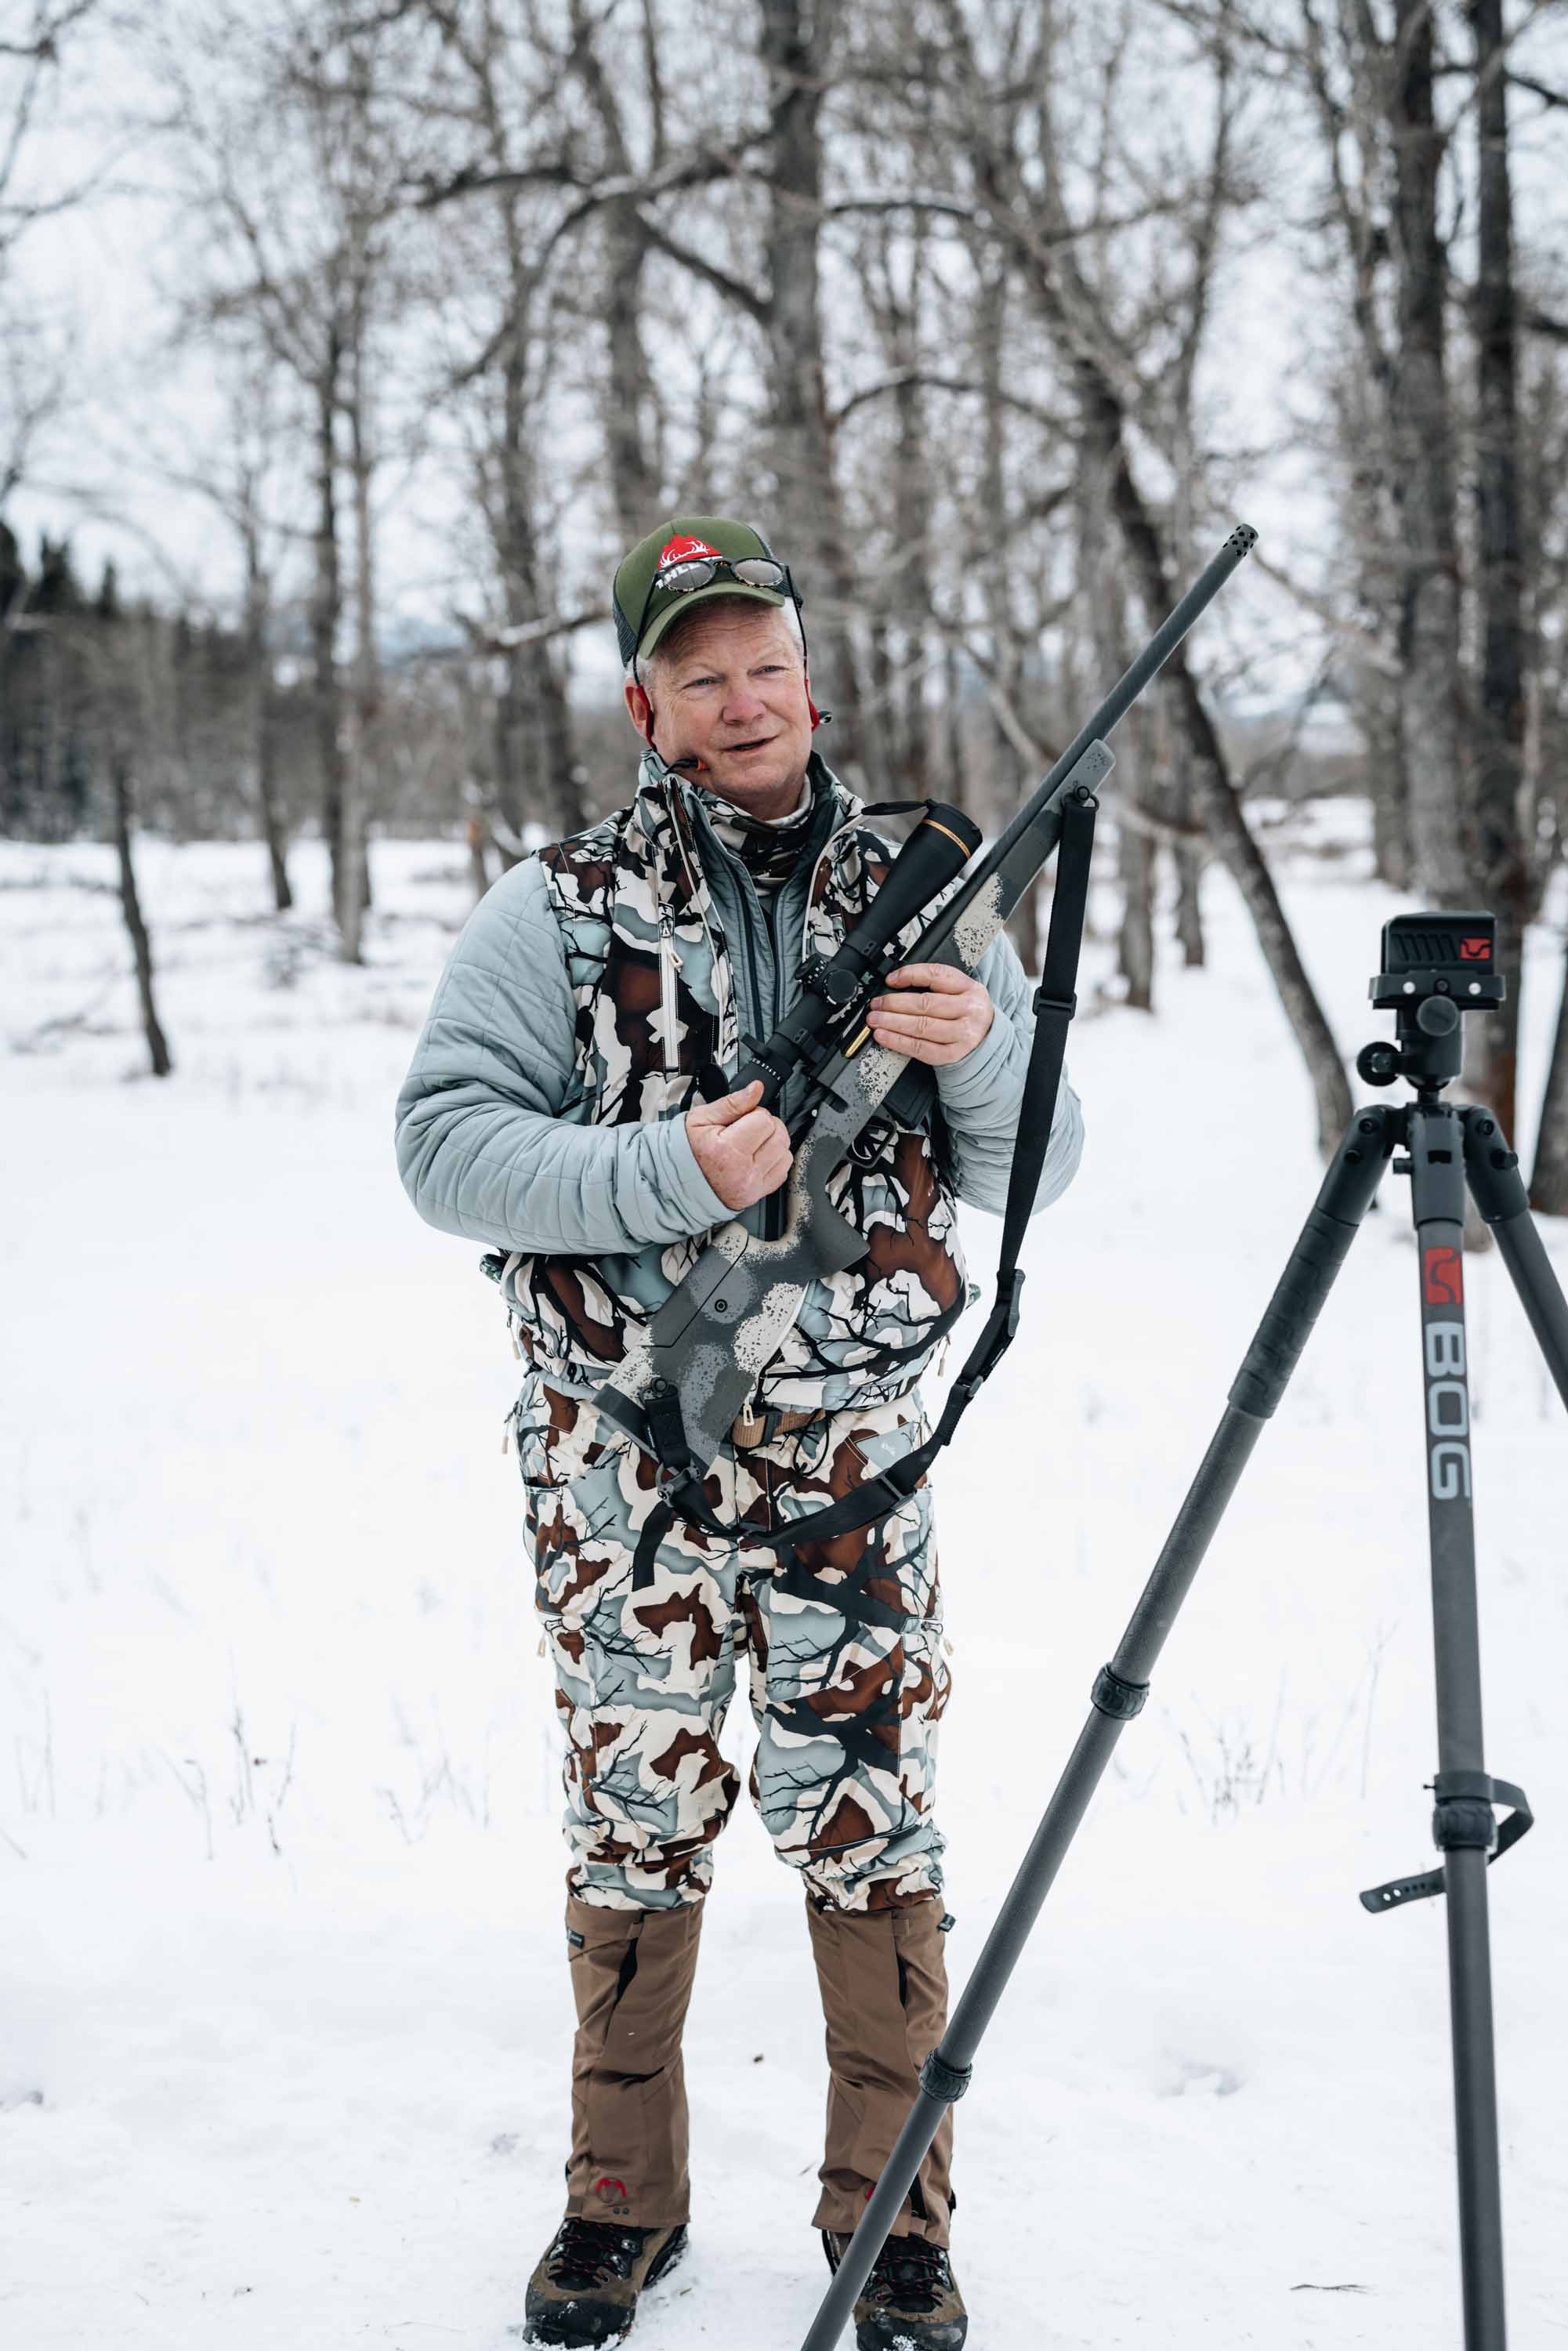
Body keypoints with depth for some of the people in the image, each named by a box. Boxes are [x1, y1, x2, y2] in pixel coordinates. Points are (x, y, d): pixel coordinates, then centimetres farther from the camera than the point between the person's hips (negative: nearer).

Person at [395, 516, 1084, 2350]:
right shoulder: (558, 910, 0)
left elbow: (1034, 1170, 7)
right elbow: (443, 1144, -9)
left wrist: (984, 1050, -15)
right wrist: (666, 1172, -22)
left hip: (849, 1439, 1)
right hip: (622, 1444, -1)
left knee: (868, 1814, 3)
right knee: (639, 1815, 9)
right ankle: (621, 2198, 26)